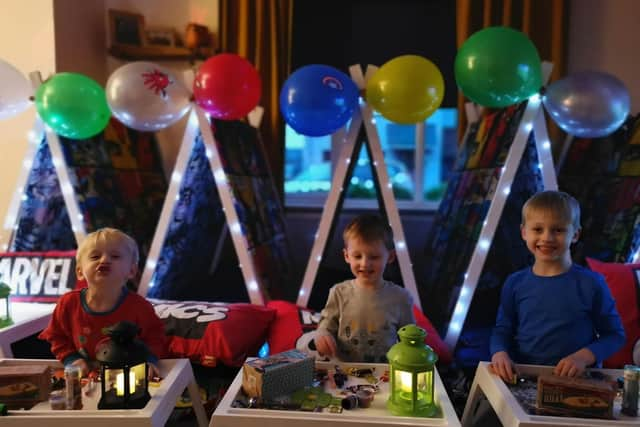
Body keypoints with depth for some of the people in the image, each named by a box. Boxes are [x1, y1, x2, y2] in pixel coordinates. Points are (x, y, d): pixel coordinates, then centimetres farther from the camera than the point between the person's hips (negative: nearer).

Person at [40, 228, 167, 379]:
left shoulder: (139, 306, -14)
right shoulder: (68, 303, -8)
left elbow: (154, 337, 1)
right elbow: (57, 337, 9)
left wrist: (148, 359, -16)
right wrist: (71, 359, -5)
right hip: (87, 375, 4)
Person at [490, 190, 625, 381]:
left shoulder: (591, 283, -3)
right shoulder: (515, 283, 4)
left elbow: (615, 334, 4)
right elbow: (502, 329, 11)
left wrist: (585, 356, -12)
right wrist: (500, 353, -9)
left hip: (576, 378, -1)